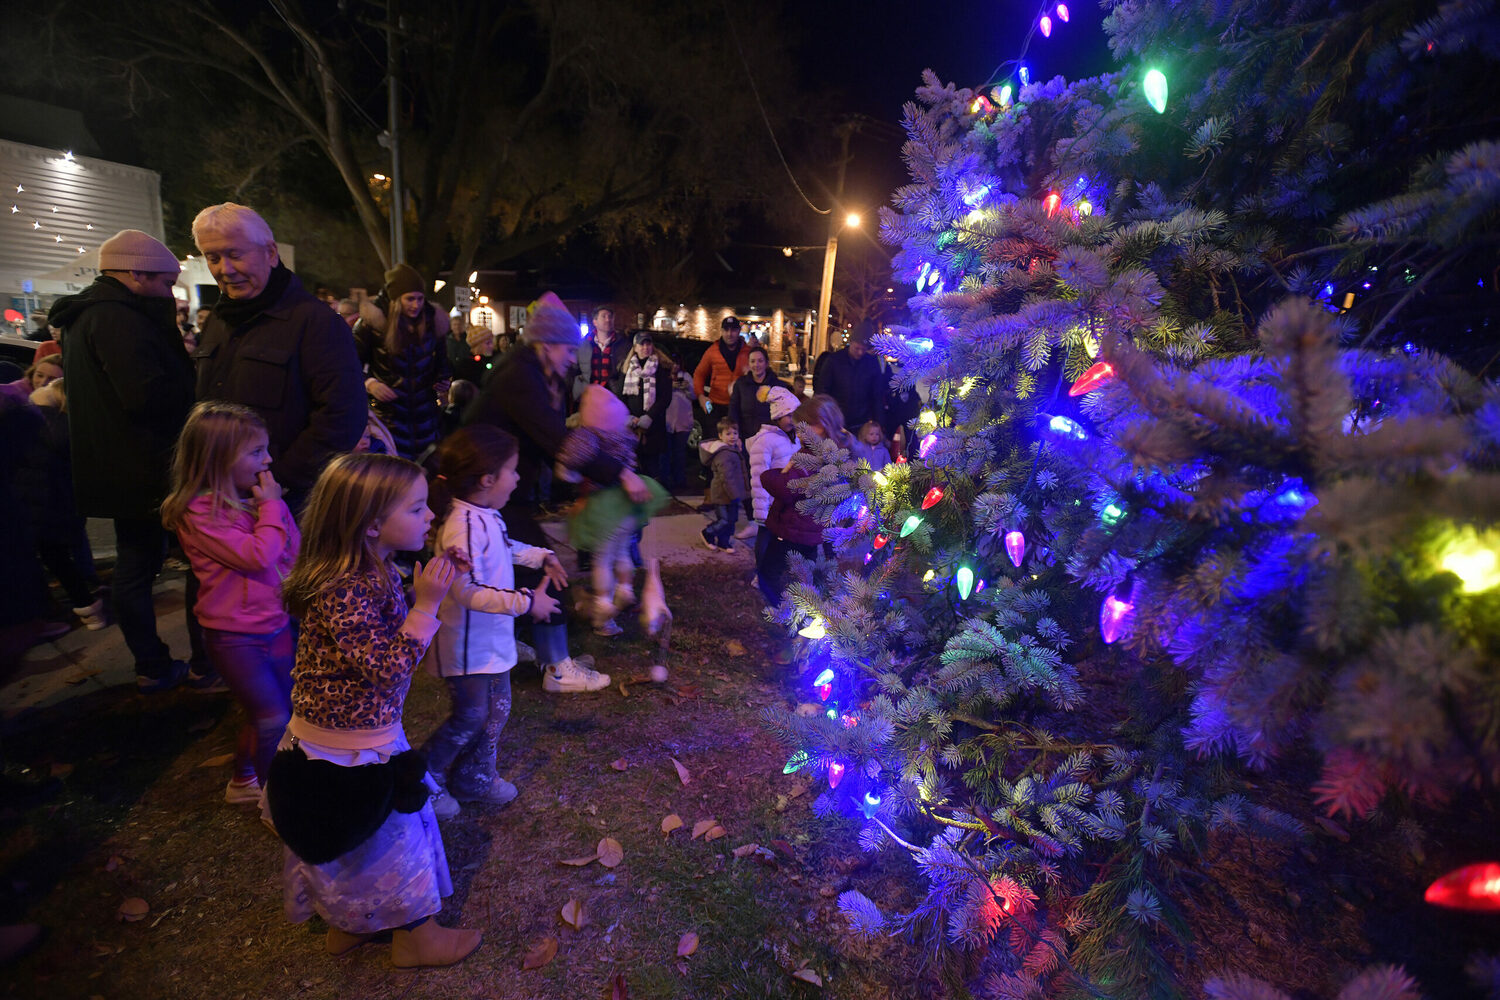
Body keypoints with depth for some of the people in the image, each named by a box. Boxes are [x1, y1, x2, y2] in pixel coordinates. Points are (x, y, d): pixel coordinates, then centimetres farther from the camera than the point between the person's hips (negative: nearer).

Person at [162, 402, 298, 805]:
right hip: (232, 634, -7)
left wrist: (275, 505, -4)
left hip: (275, 624, 7)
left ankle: (244, 779, 41)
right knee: (273, 718, -6)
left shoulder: (254, 498, 2)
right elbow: (258, 556, -24)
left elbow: (292, 552, 7)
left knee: (284, 708, 17)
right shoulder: (198, 512, -18)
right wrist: (270, 507, -14)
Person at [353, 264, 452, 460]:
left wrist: (444, 381, -1)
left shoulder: (434, 321, 6)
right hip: (387, 413, -3)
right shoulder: (374, 321, -4)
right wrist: (369, 384, -15)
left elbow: (442, 363, 18)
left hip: (425, 415, 3)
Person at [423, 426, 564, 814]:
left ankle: (475, 777, 36)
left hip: (491, 637, 9)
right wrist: (526, 601, -32)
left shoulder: (485, 517, 1)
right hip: (466, 643, -9)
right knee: (470, 716, 5)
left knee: (497, 708, 18)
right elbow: (466, 591, -34)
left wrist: (541, 557, 14)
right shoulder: (463, 527, -30)